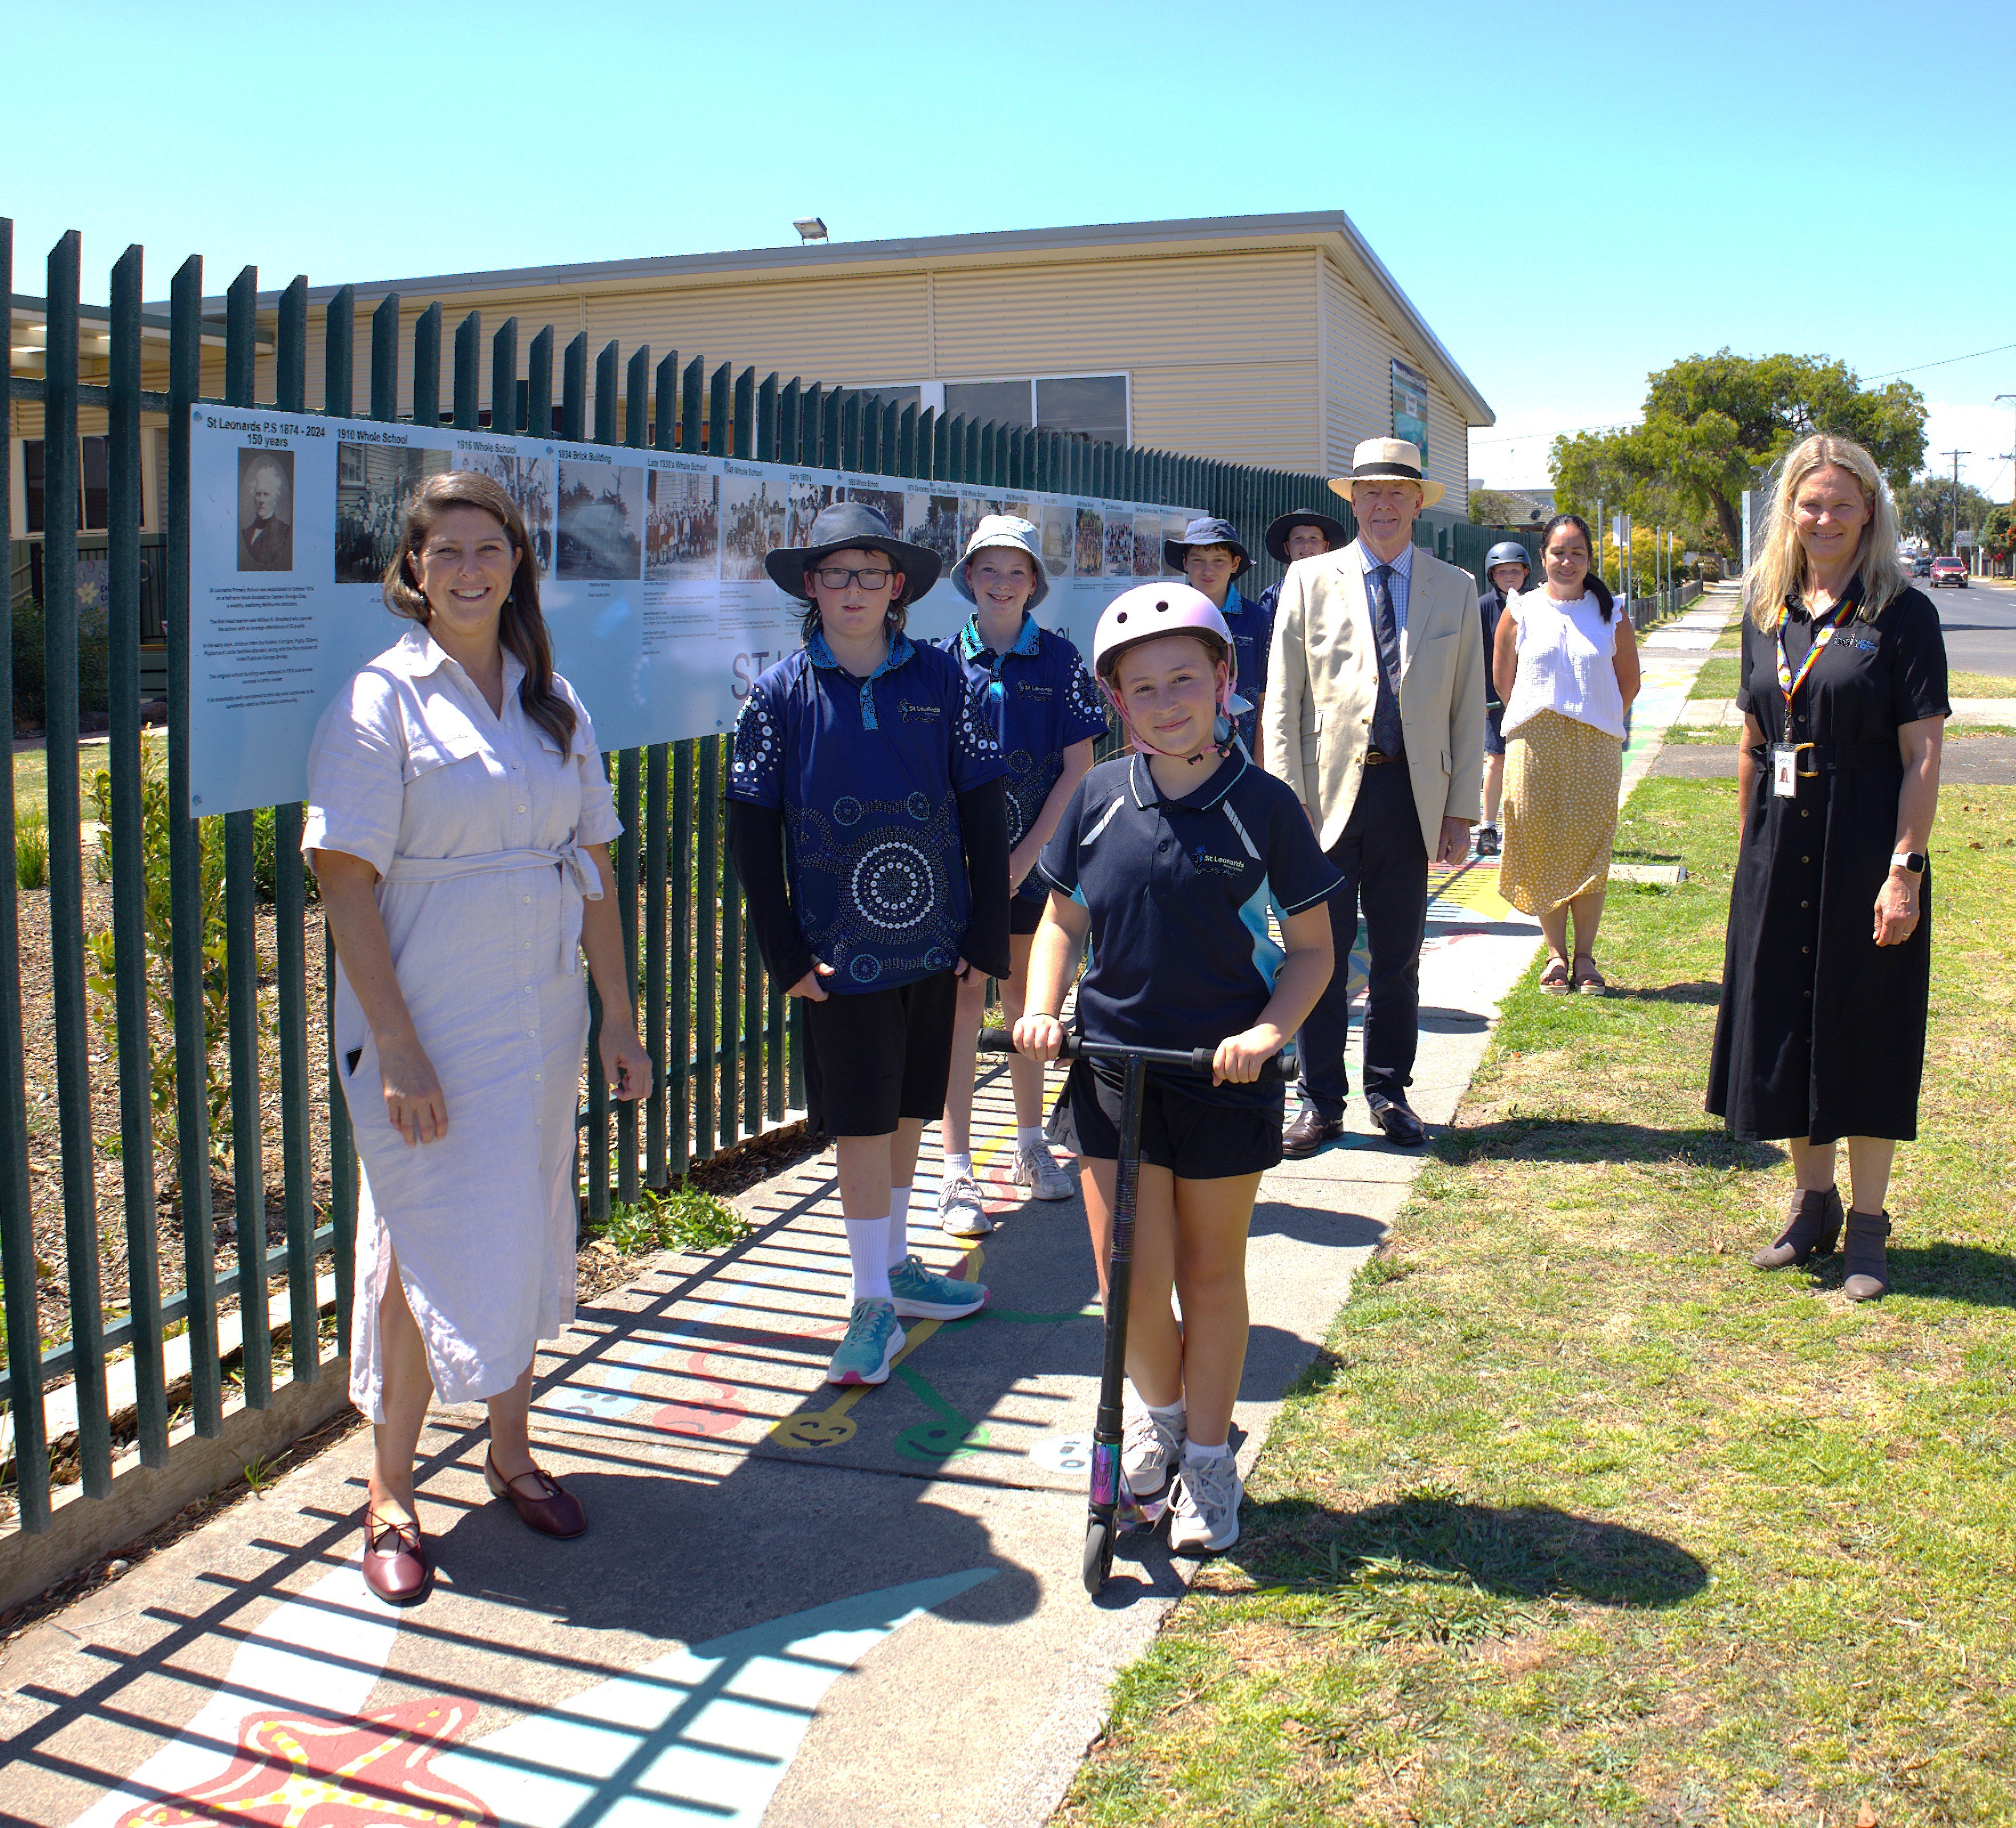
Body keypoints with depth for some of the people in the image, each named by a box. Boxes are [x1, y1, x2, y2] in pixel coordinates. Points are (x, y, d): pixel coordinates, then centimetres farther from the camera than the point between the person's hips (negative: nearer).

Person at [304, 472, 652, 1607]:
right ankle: (392, 1491, 20)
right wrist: (395, 1046, -19)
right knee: (425, 1253, 1)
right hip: (428, 1027, -5)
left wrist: (620, 1018, 8)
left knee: (526, 1237, 16)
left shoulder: (554, 701, 7)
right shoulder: (384, 702, -9)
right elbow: (347, 880, -13)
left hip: (542, 1020, 5)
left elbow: (591, 864, 10)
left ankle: (512, 1451, 34)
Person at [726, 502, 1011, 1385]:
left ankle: (896, 1265, 31)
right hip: (840, 947, -2)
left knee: (907, 1111, 14)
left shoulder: (941, 678, 0)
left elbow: (983, 808, 3)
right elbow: (752, 826, -1)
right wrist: (783, 950, -5)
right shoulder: (782, 692, -3)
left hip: (932, 940, 2)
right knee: (861, 1122, 0)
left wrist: (989, 932, 0)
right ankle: (873, 1301, 10)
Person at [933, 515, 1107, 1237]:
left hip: (1036, 855, 1)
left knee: (1024, 996, 11)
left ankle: (1030, 1145, 27)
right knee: (965, 997, -2)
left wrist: (1026, 854, -8)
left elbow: (1078, 769, -2)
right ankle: (956, 1173, 0)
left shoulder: (1058, 660, 0)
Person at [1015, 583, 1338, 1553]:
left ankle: (1208, 1454, 32)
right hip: (1112, 1064, 2)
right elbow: (1063, 920, 11)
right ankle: (1158, 1410, 32)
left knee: (1211, 1272, 12)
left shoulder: (1263, 808, -7)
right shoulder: (1098, 799, -1)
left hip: (1223, 1076, -1)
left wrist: (1267, 1030, -17)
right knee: (1129, 1277, 0)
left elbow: (1312, 947, -1)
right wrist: (1041, 1007, -6)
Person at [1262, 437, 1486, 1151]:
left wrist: (1461, 810, 2)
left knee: (1398, 957, 9)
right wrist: (1288, 802, -7)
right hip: (1330, 791, -1)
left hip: (1411, 792, 2)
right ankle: (1320, 1102, 13)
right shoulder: (1309, 581, 4)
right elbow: (1283, 702, 2)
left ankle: (1390, 1094, 23)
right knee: (1321, 956, 2)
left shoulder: (1456, 590, 9)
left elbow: (1468, 710, 8)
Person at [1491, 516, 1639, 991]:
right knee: (1541, 846, -1)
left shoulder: (1610, 615, 6)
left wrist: (1599, 723, 11)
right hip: (1535, 748, 0)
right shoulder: (1520, 612, 5)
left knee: (1589, 849, -2)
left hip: (1595, 748, 0)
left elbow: (1629, 681, 15)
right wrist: (1533, 723, 10)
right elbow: (1503, 679, 12)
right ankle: (1556, 953, 10)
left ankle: (1585, 956, 6)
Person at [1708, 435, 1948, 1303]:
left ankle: (1868, 1223, 18)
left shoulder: (1903, 614, -6)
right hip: (1778, 859, 5)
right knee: (1783, 1027, 10)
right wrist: (1753, 850, 11)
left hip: (1865, 857, -5)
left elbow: (1923, 755, -10)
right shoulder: (1767, 614, 8)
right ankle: (1812, 1203, 28)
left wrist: (1906, 869, -16)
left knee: (1863, 1033, 4)